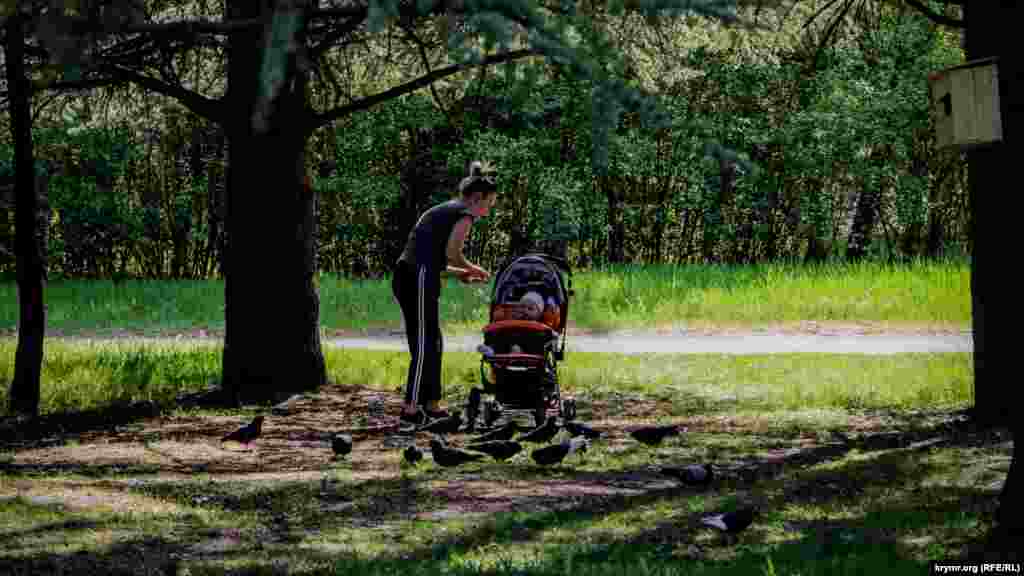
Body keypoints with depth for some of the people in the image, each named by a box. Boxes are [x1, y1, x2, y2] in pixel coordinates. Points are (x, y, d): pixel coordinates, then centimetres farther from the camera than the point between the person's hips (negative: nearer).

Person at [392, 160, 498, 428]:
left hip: (404, 276, 9)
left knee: (432, 343, 15)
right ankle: (410, 410, -11)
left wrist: (460, 273, 21)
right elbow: (452, 252, -11)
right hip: (419, 279, -9)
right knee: (424, 345, -7)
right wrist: (473, 269, 7)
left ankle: (432, 405, 19)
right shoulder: (464, 213, 0)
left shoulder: (441, 210, 27)